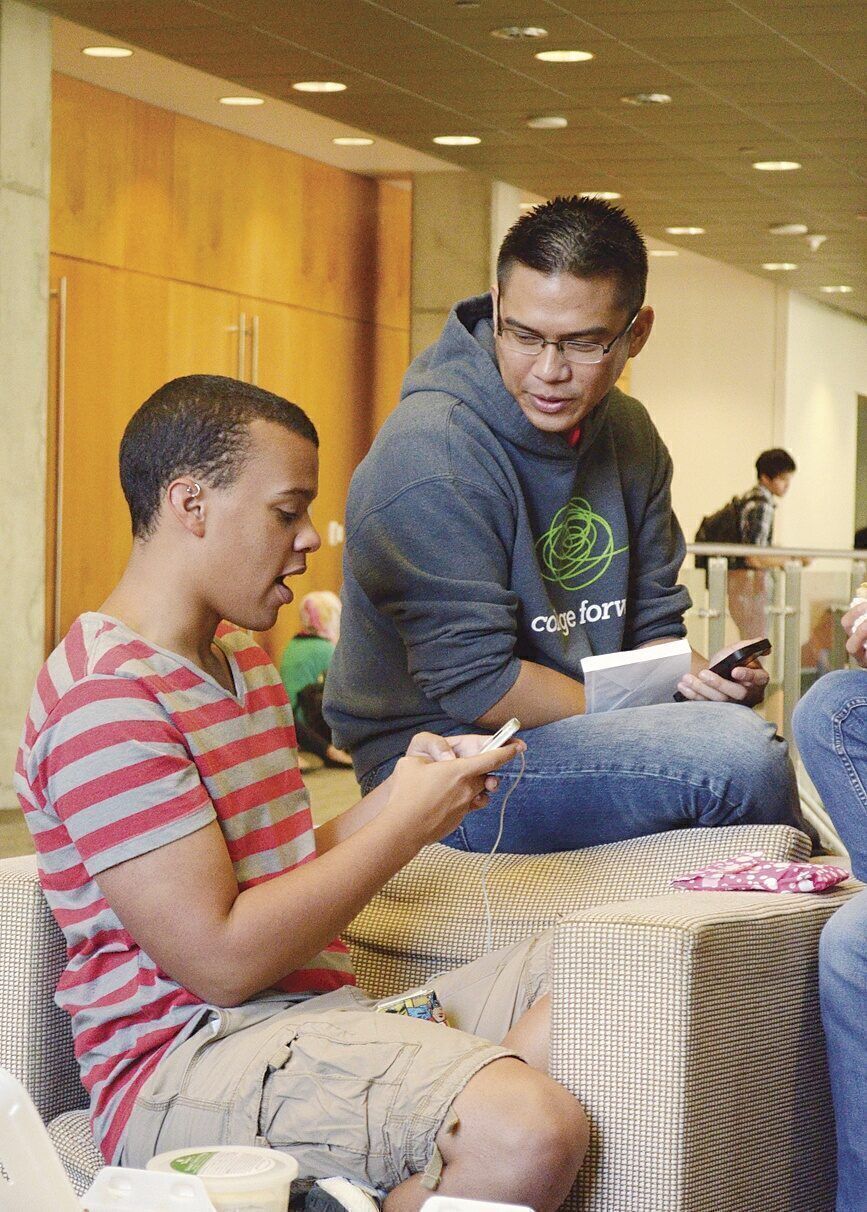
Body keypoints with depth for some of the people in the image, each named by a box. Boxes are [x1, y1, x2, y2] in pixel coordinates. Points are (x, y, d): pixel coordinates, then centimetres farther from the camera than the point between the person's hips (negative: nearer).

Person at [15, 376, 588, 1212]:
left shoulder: (242, 659, 21)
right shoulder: (106, 697, -13)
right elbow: (220, 959, -19)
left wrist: (402, 792, 2)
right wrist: (406, 825, -10)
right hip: (181, 1067, -10)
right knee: (527, 1131, -31)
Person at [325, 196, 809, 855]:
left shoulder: (630, 436, 8)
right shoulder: (430, 454, -19)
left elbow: (651, 625, 14)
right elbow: (474, 682, -20)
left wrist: (694, 676, -10)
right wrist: (656, 726, -17)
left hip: (583, 730, 8)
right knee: (737, 750, -26)